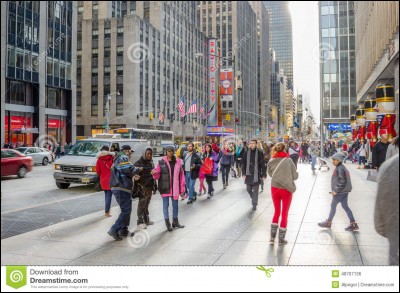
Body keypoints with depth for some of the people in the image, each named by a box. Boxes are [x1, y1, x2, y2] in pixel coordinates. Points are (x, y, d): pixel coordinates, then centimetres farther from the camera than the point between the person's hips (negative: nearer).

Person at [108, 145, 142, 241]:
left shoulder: (118, 159, 25)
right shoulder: (123, 158, -10)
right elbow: (130, 169, -22)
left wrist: (133, 176, 14)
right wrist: (138, 169, -4)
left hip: (118, 188, 11)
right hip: (122, 189, -11)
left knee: (126, 209, 19)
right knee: (126, 210, -10)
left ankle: (123, 230, 24)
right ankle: (114, 230, -13)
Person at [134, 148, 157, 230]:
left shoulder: (151, 163, 16)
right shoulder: (138, 163, -6)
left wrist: (155, 187, 20)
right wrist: (138, 186, -18)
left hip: (150, 187, 7)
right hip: (143, 187, -6)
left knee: (146, 204, 13)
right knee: (142, 204, -8)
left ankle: (146, 220, 22)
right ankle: (140, 222, -4)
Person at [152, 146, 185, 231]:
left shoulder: (178, 162, 3)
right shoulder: (161, 162, -4)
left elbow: (181, 175, 5)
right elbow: (157, 175, -4)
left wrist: (182, 188, 2)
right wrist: (154, 173, -27)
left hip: (175, 188, 3)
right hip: (165, 187, -3)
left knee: (175, 205, 14)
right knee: (165, 205, 5)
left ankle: (175, 222, 30)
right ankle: (167, 223, 14)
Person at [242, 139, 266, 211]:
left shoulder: (260, 153, -5)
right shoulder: (246, 153, 3)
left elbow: (263, 165, -4)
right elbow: (244, 164, 5)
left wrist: (263, 175, -7)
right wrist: (244, 174, 0)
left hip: (256, 175, -3)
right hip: (248, 175, 3)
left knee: (255, 191, 2)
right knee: (249, 190, 12)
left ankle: (254, 205, 11)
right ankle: (253, 199, 39)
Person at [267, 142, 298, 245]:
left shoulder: (271, 161, -6)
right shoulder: (288, 160, -14)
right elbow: (295, 176, -8)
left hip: (274, 188, 3)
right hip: (286, 189, -3)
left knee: (277, 211, 21)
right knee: (284, 214, 12)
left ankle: (272, 236, 20)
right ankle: (281, 239, 19)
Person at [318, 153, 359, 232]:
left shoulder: (340, 169, -22)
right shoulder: (340, 167, 9)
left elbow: (343, 181, -26)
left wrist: (336, 191, -20)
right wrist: (336, 190, 18)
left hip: (340, 192, -9)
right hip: (344, 191, 9)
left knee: (333, 206, 6)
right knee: (345, 206, 13)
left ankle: (328, 222, 21)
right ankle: (353, 224, 16)